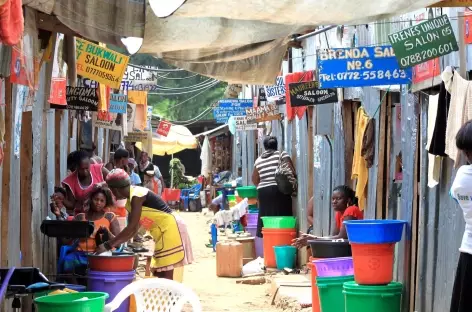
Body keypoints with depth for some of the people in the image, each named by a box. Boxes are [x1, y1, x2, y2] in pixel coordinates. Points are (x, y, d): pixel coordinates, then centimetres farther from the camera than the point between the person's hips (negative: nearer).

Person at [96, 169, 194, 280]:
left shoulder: (137, 196, -18)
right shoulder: (131, 199, 12)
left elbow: (131, 228, -22)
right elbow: (134, 229, 13)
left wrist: (107, 245, -19)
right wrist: (114, 244, 7)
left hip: (171, 228, -10)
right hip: (164, 231, 10)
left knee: (166, 274, -11)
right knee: (159, 272, 10)